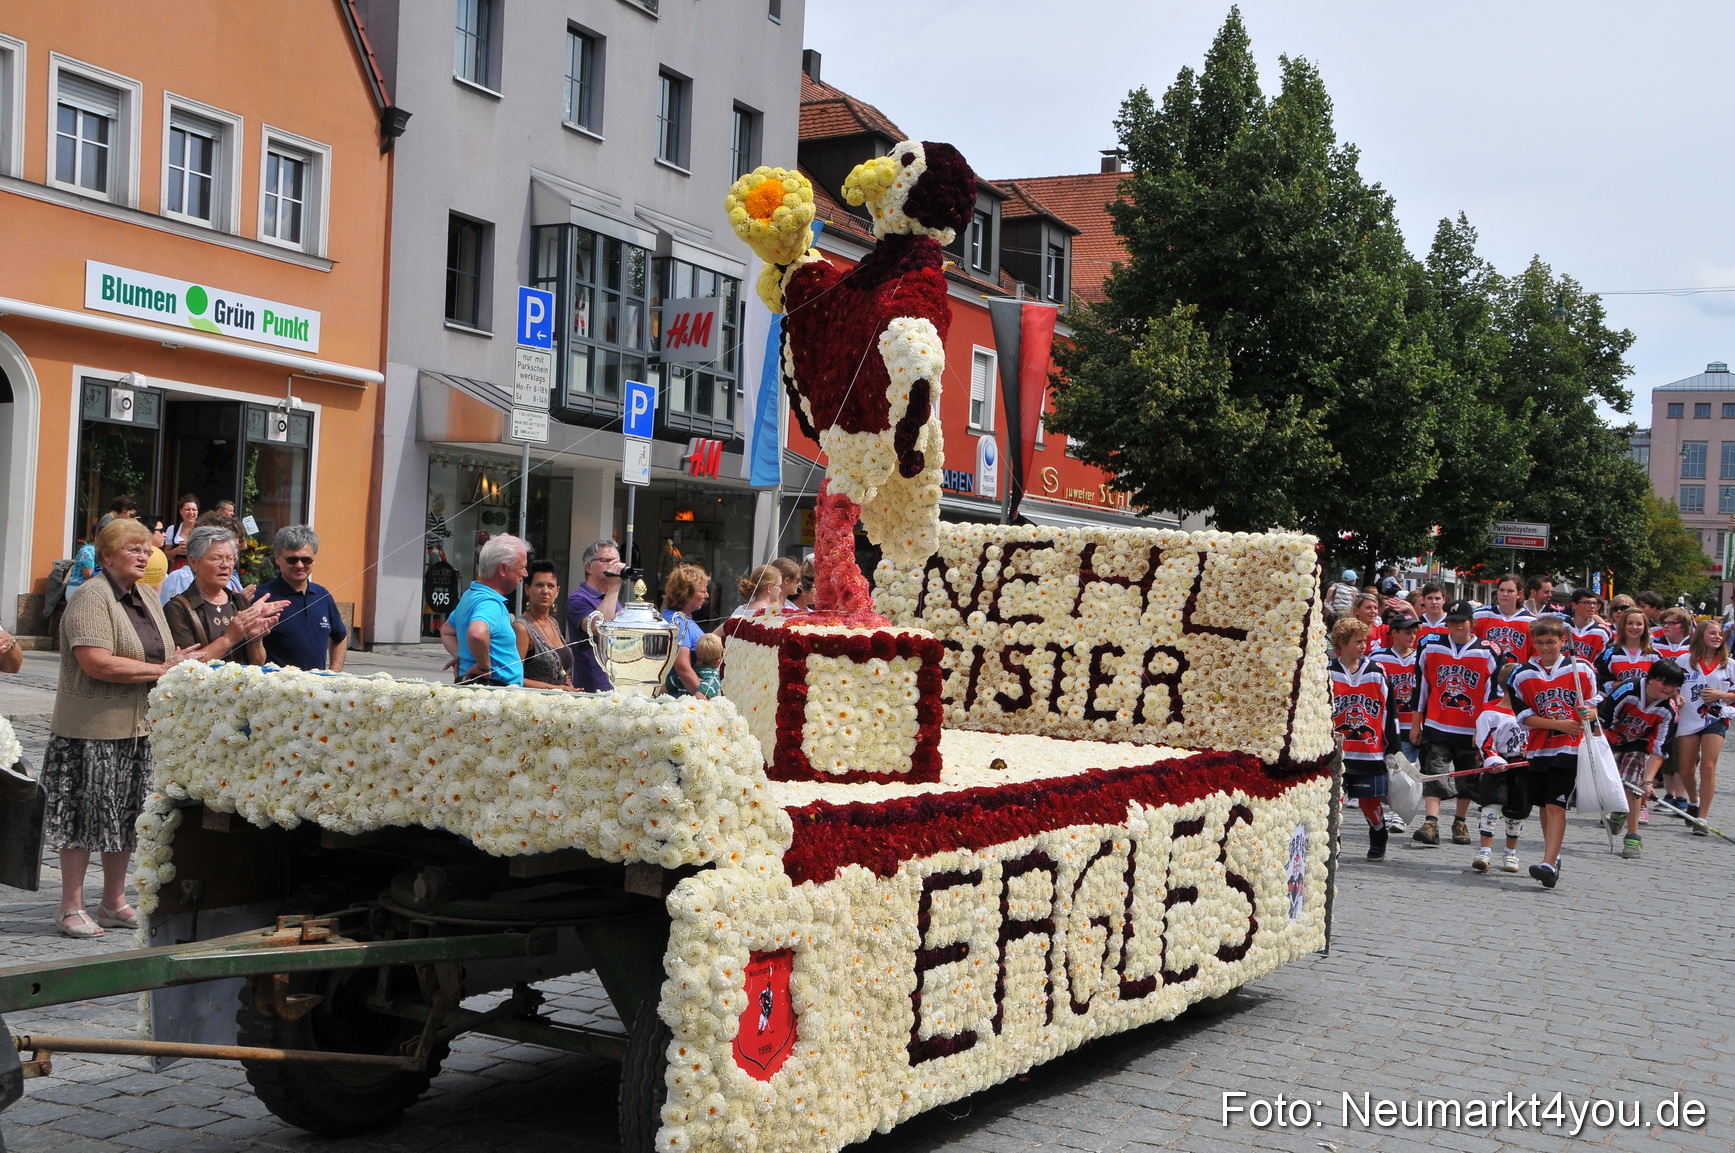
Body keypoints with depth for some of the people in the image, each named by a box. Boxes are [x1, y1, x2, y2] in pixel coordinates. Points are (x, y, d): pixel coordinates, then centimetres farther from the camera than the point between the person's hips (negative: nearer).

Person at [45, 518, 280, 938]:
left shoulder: (147, 600, 15)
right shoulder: (92, 597, -11)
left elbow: (174, 661, 17)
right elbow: (96, 663, -23)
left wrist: (232, 637, 8)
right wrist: (163, 670, -17)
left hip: (139, 729, 8)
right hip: (93, 729, -8)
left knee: (125, 816, 13)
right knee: (85, 815, -1)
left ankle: (114, 903, 23)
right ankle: (71, 909, 8)